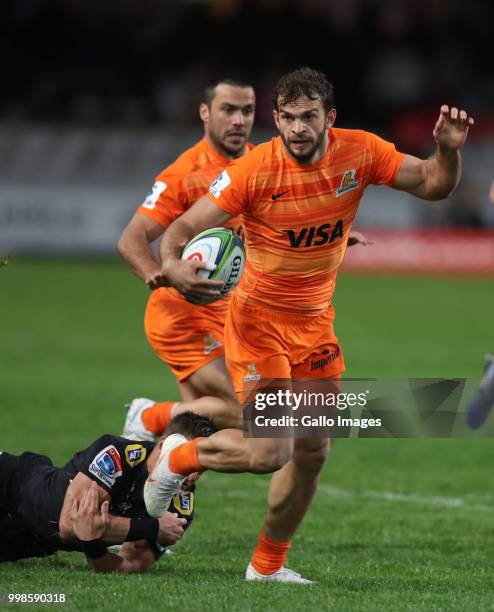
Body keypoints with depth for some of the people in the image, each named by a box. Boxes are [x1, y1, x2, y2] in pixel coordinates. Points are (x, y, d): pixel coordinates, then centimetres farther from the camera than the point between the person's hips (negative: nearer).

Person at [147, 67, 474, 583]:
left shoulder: (359, 153, -9)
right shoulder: (254, 170, -21)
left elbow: (432, 185, -2)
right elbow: (185, 226, -20)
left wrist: (448, 149, -24)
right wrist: (171, 265, -42)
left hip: (314, 322, 5)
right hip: (258, 320, -5)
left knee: (312, 453, 9)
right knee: (269, 453, -14)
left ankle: (268, 565, 27)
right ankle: (178, 456, 16)